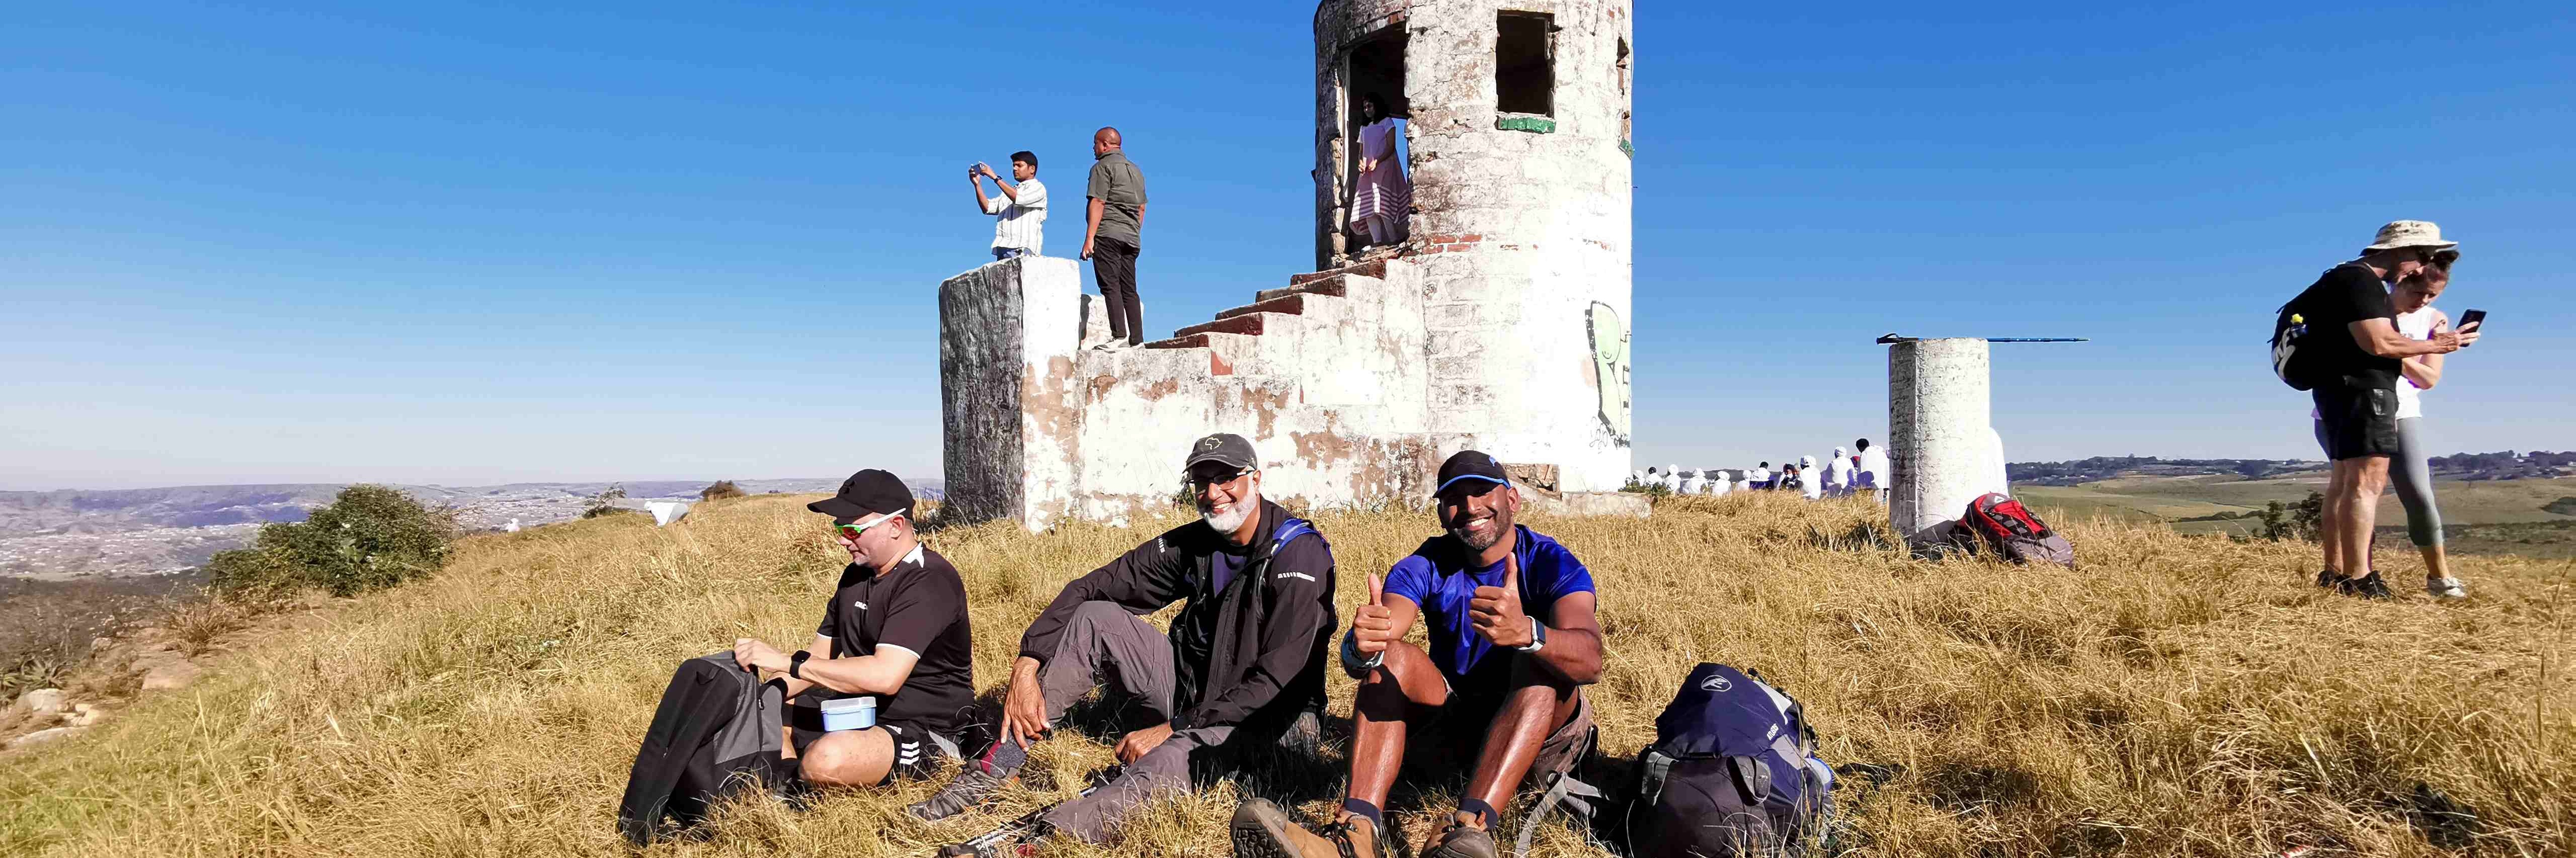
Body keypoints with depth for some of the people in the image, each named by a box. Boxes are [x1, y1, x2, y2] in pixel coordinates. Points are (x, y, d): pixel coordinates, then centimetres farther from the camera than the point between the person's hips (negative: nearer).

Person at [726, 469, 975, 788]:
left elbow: (885, 676, -31)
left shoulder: (929, 582, -21)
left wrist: (787, 662, -26)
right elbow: (821, 656, 14)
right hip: (854, 711, 9)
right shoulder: (857, 574, 11)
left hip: (920, 734, -9)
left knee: (828, 758, -36)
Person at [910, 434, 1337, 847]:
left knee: (1161, 767, -38)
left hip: (1255, 719, -6)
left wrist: (1171, 728, -23)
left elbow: (1276, 680, -25)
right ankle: (991, 770, -14)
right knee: (1095, 619, -11)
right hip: (1190, 686, 6)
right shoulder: (1190, 545, -1)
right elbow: (1088, 588, -2)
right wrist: (1026, 667, -15)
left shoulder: (1301, 557, -20)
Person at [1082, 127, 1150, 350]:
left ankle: (1119, 336, -18)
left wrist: (1089, 238, -15)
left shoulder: (1103, 167, -3)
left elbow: (1098, 203, -12)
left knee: (1110, 285, -10)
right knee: (1129, 288, 7)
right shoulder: (1136, 170, 22)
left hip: (1108, 233, -8)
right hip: (1131, 237, 8)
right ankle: (1137, 340, 2)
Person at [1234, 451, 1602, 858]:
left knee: (1540, 657, -31)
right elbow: (1362, 655, -22)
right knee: (1388, 656, -22)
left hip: (1544, 725, -2)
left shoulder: (1552, 563, -11)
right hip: (1453, 718, 3)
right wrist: (1359, 648, -48)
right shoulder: (1427, 565, -4)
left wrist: (1527, 633, -54)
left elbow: (1589, 661, -33)